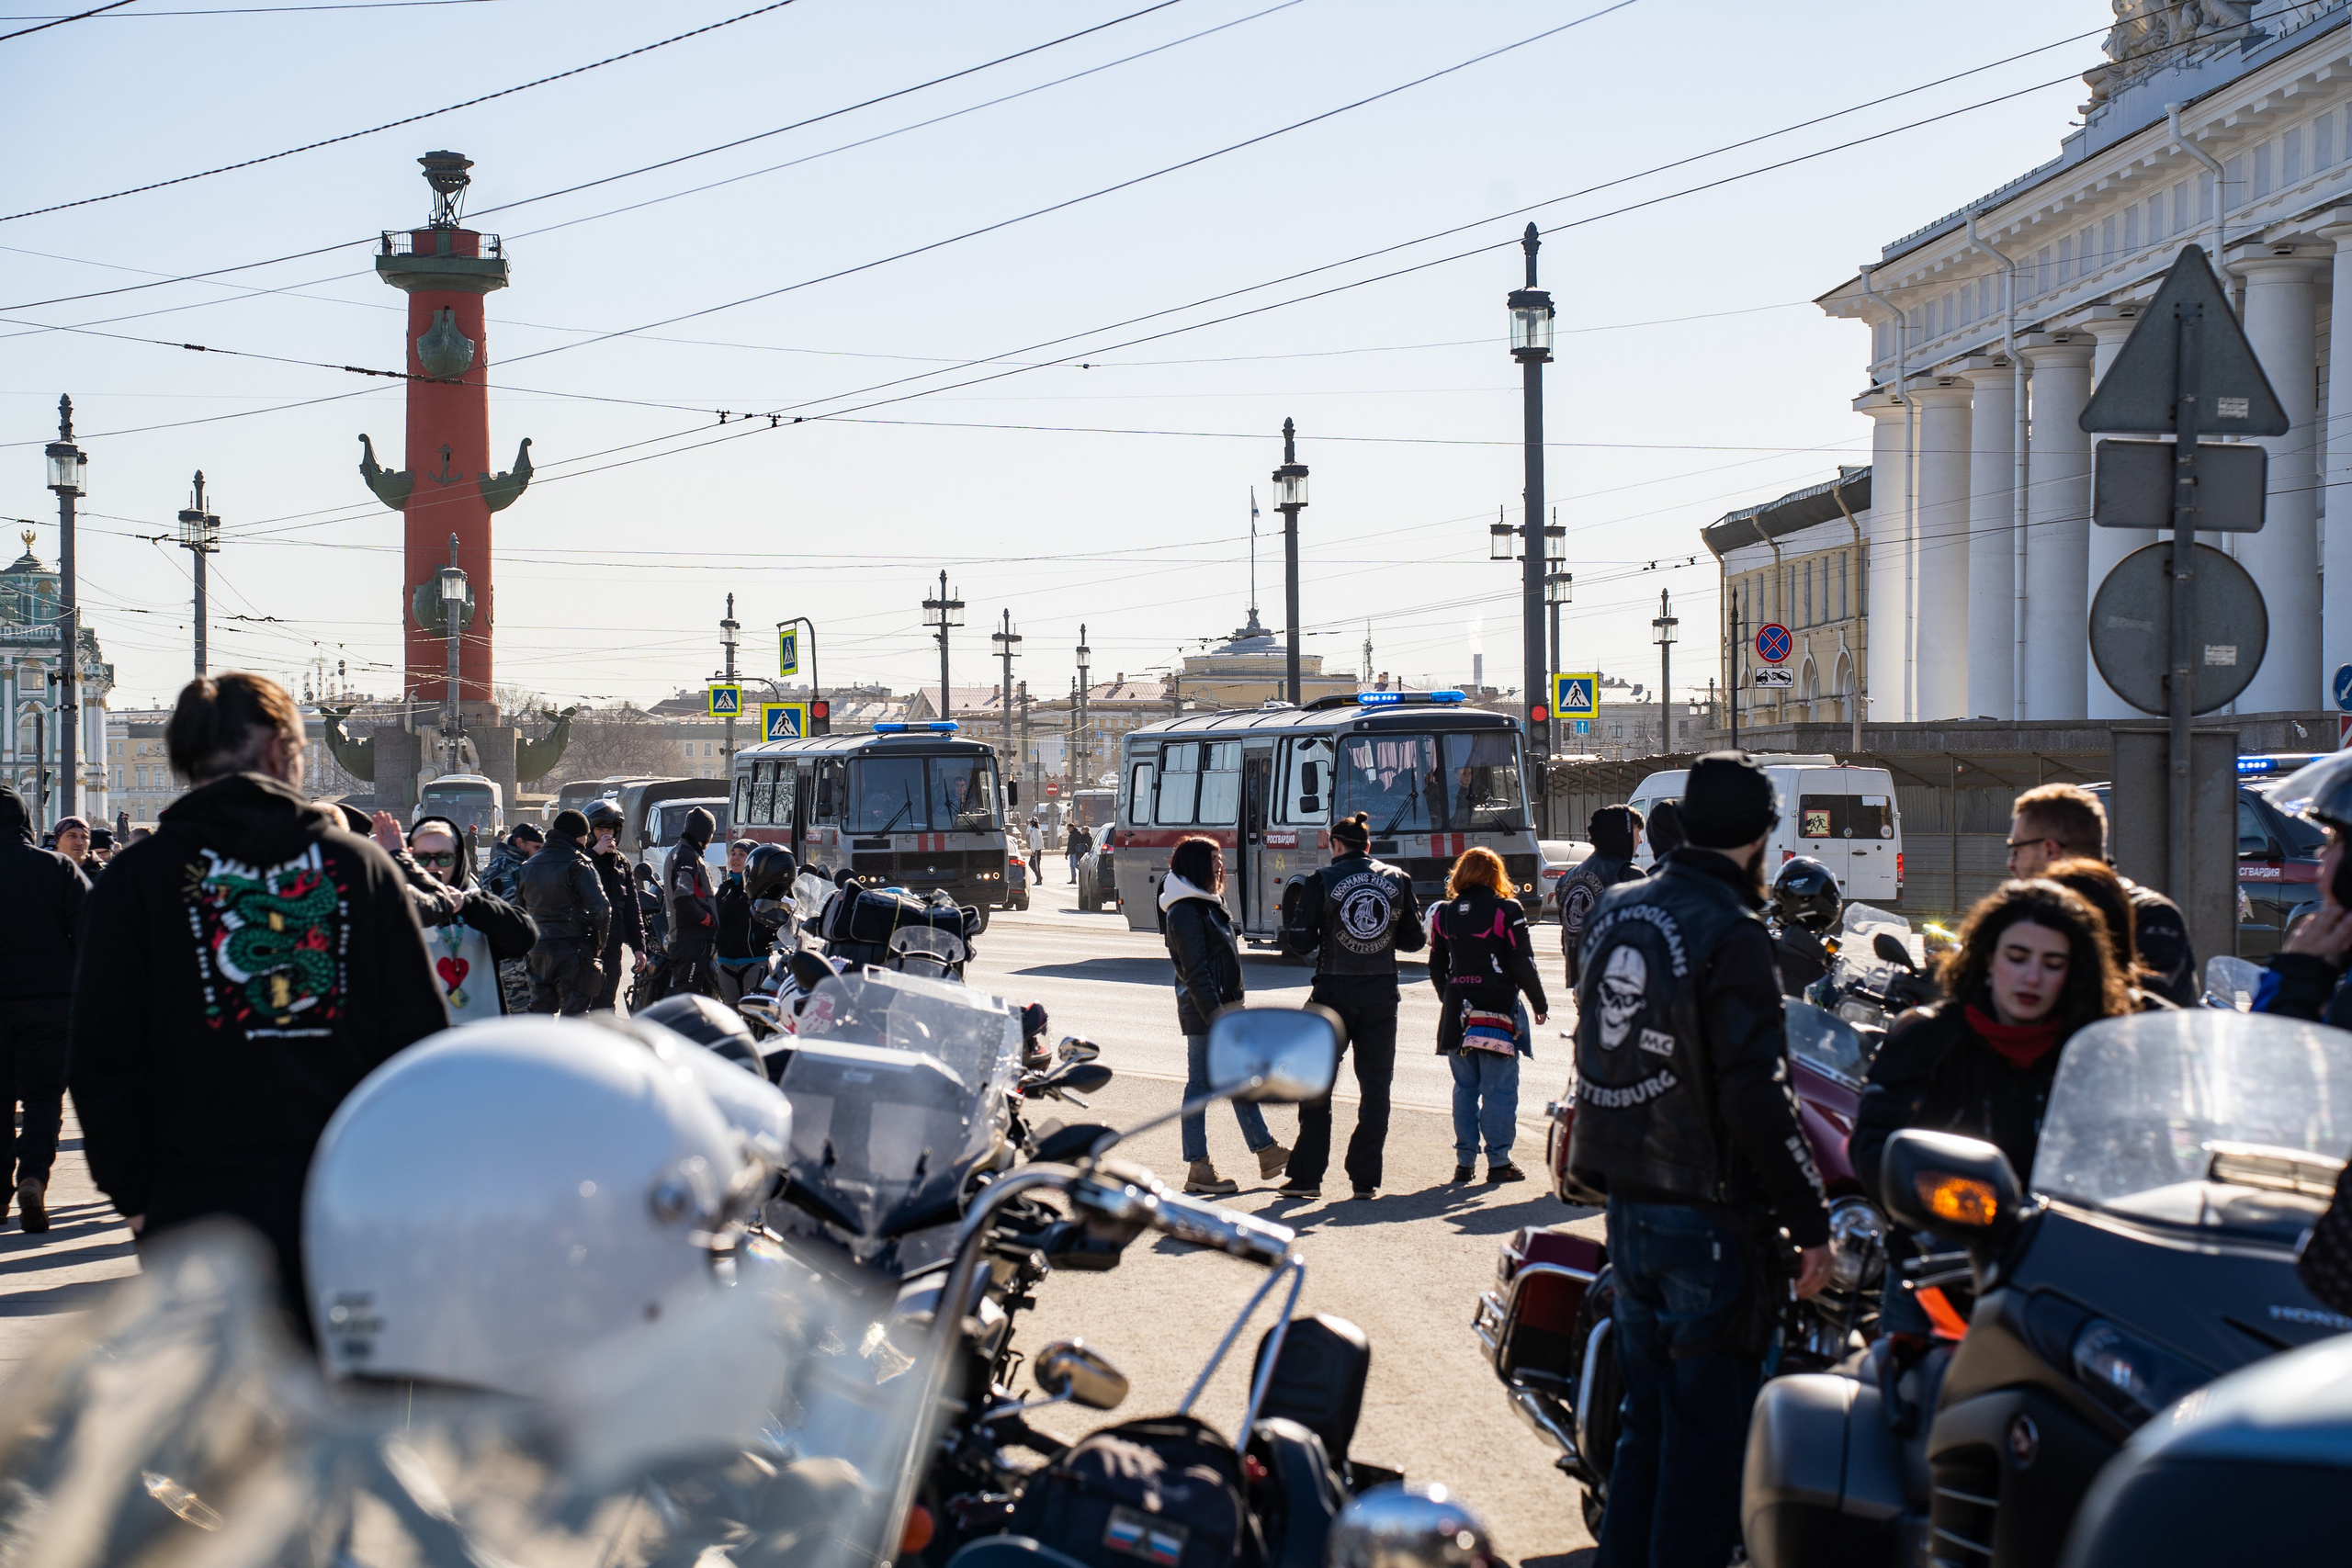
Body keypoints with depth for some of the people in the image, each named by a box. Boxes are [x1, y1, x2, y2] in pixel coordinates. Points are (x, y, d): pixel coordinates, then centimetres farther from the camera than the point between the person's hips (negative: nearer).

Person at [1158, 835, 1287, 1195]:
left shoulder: (1207, 905, 16)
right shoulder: (1186, 912, -15)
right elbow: (1195, 972, -20)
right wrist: (1216, 1015, -24)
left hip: (1223, 1009, 10)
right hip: (1203, 1013, -10)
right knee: (1200, 1084, -4)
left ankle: (1266, 1151, 20)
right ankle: (1199, 1170, 1)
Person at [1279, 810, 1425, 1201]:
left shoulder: (1321, 882, -6)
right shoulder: (1397, 880, 3)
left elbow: (1301, 944, -6)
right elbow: (1415, 939, 7)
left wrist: (1290, 911, 11)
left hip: (1334, 992, -2)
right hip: (1381, 995, 2)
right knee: (1375, 1087, 9)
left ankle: (1307, 1176, 6)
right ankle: (1365, 1179, 6)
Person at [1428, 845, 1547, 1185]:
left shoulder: (1443, 914, 6)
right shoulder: (1506, 910, -8)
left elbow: (1436, 968, 12)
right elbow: (1523, 964, -8)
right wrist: (1539, 1003, 3)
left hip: (1458, 1011, 5)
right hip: (1499, 1009, -5)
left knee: (1464, 1087, 12)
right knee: (1500, 1089, 0)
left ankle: (1464, 1162, 12)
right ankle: (1499, 1162, 1)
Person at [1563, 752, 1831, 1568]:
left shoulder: (1615, 910, 7)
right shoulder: (1732, 934, -17)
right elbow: (1755, 1095, -20)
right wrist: (1813, 1222, -15)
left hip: (1626, 1200, 8)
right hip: (1709, 1216, -8)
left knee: (1647, 1412, 18)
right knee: (1706, 1427, 0)